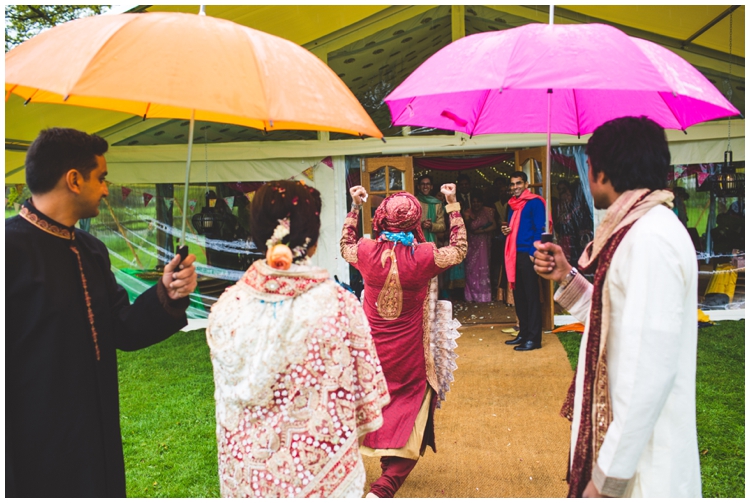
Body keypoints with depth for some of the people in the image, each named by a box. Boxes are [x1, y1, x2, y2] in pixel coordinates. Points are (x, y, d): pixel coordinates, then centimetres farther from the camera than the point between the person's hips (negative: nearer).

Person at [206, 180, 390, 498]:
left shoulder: (227, 307, -13)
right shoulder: (341, 305, -18)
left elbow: (226, 396, -2)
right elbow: (364, 388, -7)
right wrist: (352, 436, 10)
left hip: (248, 472, 2)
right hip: (321, 469, -1)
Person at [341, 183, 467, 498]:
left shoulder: (367, 252, -11)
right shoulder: (424, 256, -17)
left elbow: (344, 247, 14)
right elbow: (460, 250, 4)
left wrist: (354, 207, 17)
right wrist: (453, 204, 8)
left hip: (374, 351, 3)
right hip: (410, 357, -3)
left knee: (381, 407, 25)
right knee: (412, 419, 7)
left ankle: (388, 464, 45)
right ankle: (385, 487, -6)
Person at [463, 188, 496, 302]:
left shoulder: (488, 211, -5)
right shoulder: (467, 213, -1)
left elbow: (494, 226, -8)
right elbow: (467, 229, -6)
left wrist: (481, 231, -15)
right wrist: (467, 220, -24)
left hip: (483, 244, -1)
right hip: (471, 244, 1)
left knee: (483, 267, 0)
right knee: (471, 268, 1)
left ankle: (483, 294, 8)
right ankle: (471, 294, 7)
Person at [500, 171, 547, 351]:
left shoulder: (534, 202, -5)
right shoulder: (513, 204, 17)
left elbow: (539, 230, -10)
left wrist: (533, 253, -17)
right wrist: (506, 231, 3)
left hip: (528, 254, -8)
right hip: (514, 255, 8)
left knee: (531, 296, -5)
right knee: (518, 296, 10)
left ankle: (534, 338, -2)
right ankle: (523, 333, 19)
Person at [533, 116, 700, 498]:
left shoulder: (650, 239, -23)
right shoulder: (638, 230, 8)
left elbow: (650, 372, -27)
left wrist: (608, 479, -22)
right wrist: (567, 277, 4)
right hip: (623, 434, 9)